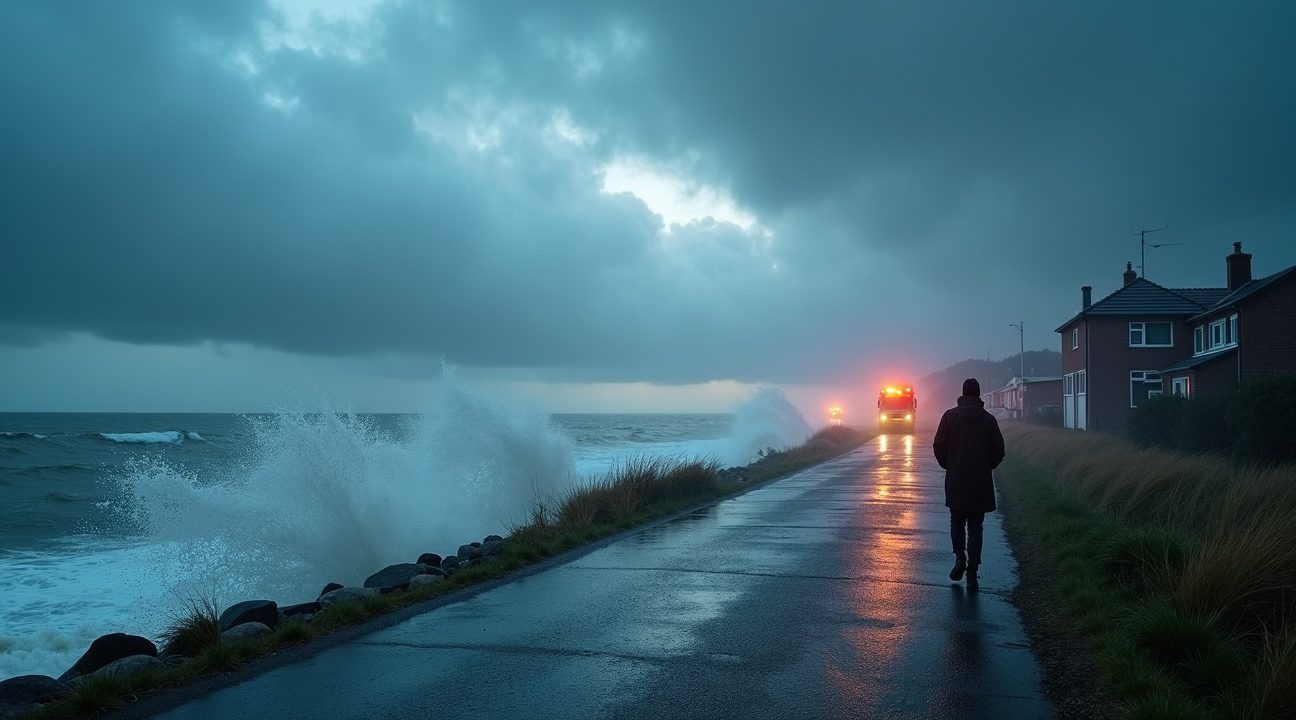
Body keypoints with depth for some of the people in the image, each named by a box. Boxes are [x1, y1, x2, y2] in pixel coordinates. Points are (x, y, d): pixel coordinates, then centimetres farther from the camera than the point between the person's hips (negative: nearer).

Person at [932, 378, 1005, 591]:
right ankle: (972, 572, 1)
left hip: (956, 481, -1)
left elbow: (939, 446, -4)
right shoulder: (989, 419, 0)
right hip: (981, 483, 1)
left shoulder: (950, 415, -3)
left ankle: (960, 556, -1)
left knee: (957, 521, 17)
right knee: (975, 527, 5)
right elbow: (998, 450, 2)